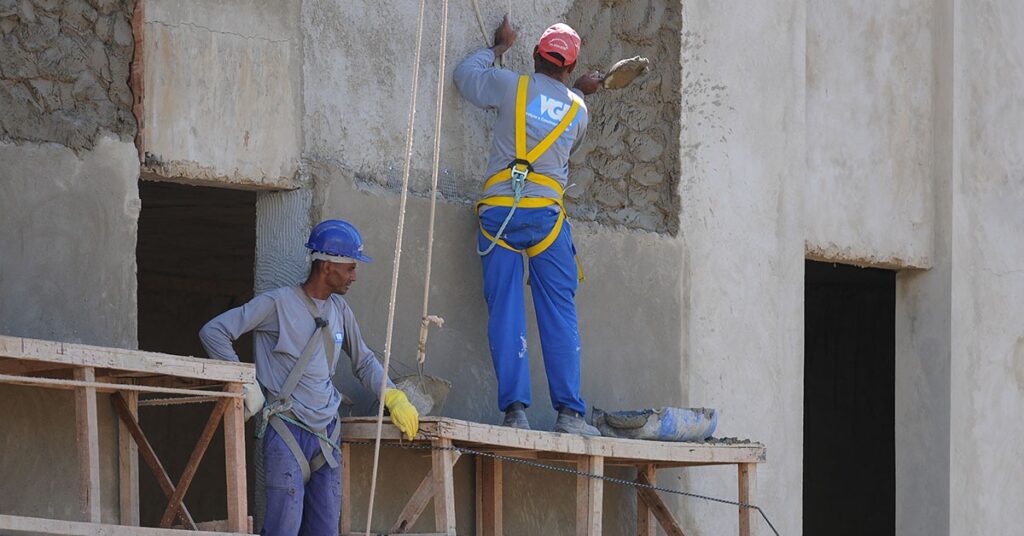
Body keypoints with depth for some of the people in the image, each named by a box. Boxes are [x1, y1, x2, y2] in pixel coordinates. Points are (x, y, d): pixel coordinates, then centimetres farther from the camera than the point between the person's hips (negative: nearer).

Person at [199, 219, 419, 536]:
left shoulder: (339, 310, 14)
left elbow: (364, 361, 27)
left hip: (326, 435, 7)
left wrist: (393, 397, 12)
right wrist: (244, 383, -12)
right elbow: (213, 332, -7)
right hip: (287, 432, -7)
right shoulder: (278, 304, -6)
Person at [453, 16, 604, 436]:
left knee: (506, 314, -2)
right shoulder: (577, 110, 11)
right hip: (545, 214, 1)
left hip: (499, 212, -1)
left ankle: (514, 409, -10)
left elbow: (466, 75, 20)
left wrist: (499, 47, 34)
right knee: (559, 315, 3)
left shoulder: (511, 87, 3)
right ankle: (569, 412, -2)